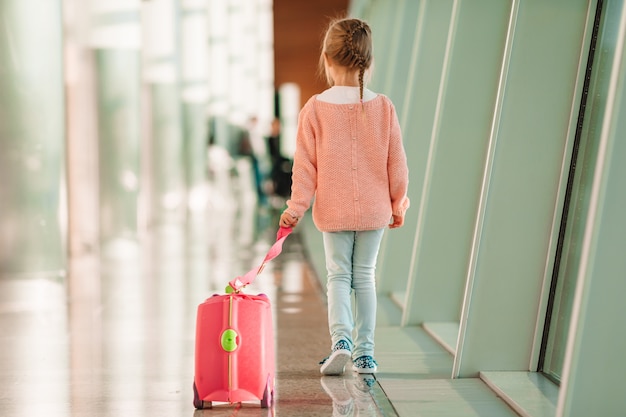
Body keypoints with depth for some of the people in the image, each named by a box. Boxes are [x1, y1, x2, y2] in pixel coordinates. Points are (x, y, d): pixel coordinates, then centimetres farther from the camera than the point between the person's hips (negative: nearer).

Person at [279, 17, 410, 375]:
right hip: (375, 209, 1)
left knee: (338, 275, 11)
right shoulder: (383, 107, -5)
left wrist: (297, 207, 0)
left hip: (333, 211, -1)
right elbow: (396, 161, 0)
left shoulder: (315, 108, -9)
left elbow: (305, 164, -7)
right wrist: (398, 204, 11)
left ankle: (341, 339, -8)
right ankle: (364, 352, 13)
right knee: (365, 276, 11)